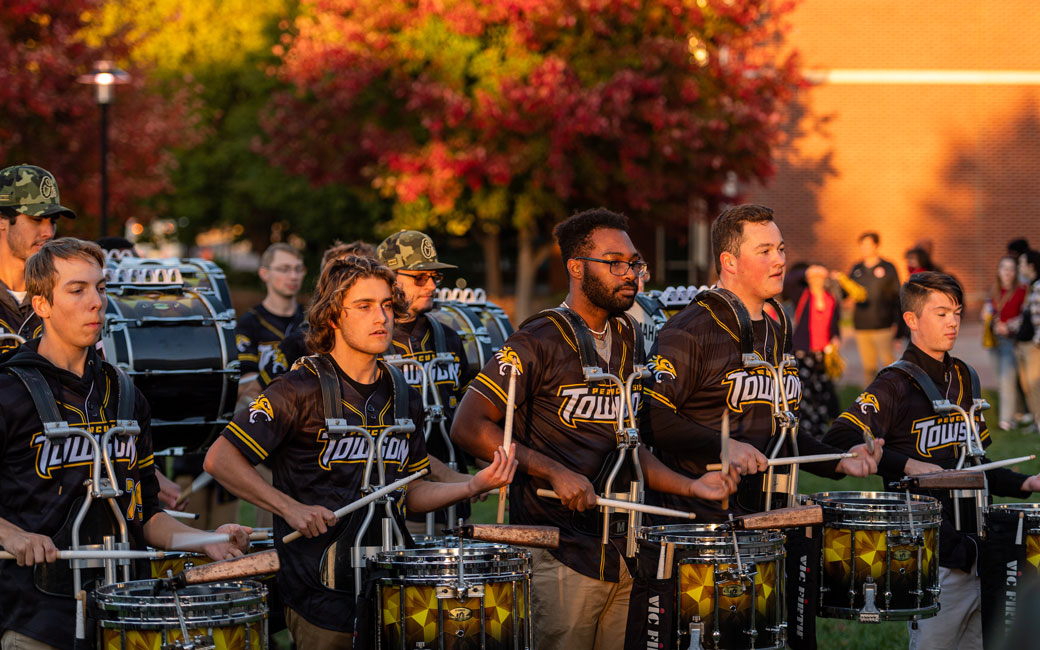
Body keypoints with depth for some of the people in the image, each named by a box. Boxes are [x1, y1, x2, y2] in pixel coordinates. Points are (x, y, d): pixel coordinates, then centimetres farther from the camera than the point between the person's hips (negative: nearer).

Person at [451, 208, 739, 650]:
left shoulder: (628, 342, 15)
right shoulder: (540, 342, -9)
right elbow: (468, 427, -14)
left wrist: (689, 486, 6)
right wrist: (556, 473, -20)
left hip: (622, 554, 7)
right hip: (560, 558, -7)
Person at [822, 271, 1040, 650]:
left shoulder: (962, 378, 15)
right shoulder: (897, 385, -8)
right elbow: (838, 439, -21)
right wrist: (908, 466, -25)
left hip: (975, 551, 7)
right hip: (932, 558, -7)